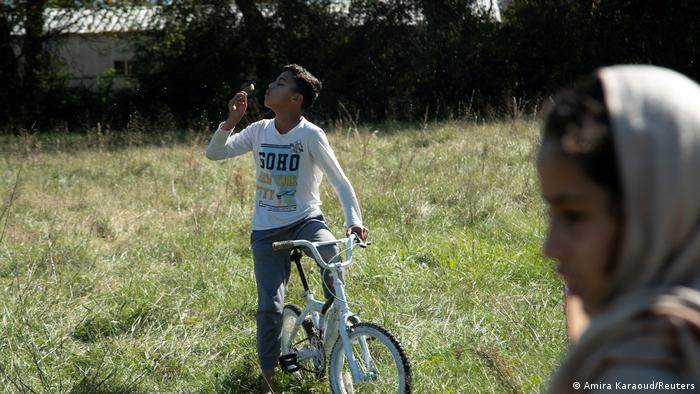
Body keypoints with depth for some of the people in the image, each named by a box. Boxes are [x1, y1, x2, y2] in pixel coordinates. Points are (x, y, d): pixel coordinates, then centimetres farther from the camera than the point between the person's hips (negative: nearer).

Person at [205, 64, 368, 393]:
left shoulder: (310, 135, -11)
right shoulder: (259, 131, 2)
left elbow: (340, 181, -13)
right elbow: (214, 153, 4)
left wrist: (354, 220, -27)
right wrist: (232, 120, -12)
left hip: (306, 221, -3)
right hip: (267, 230, 3)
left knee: (332, 256, -36)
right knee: (269, 305, -3)